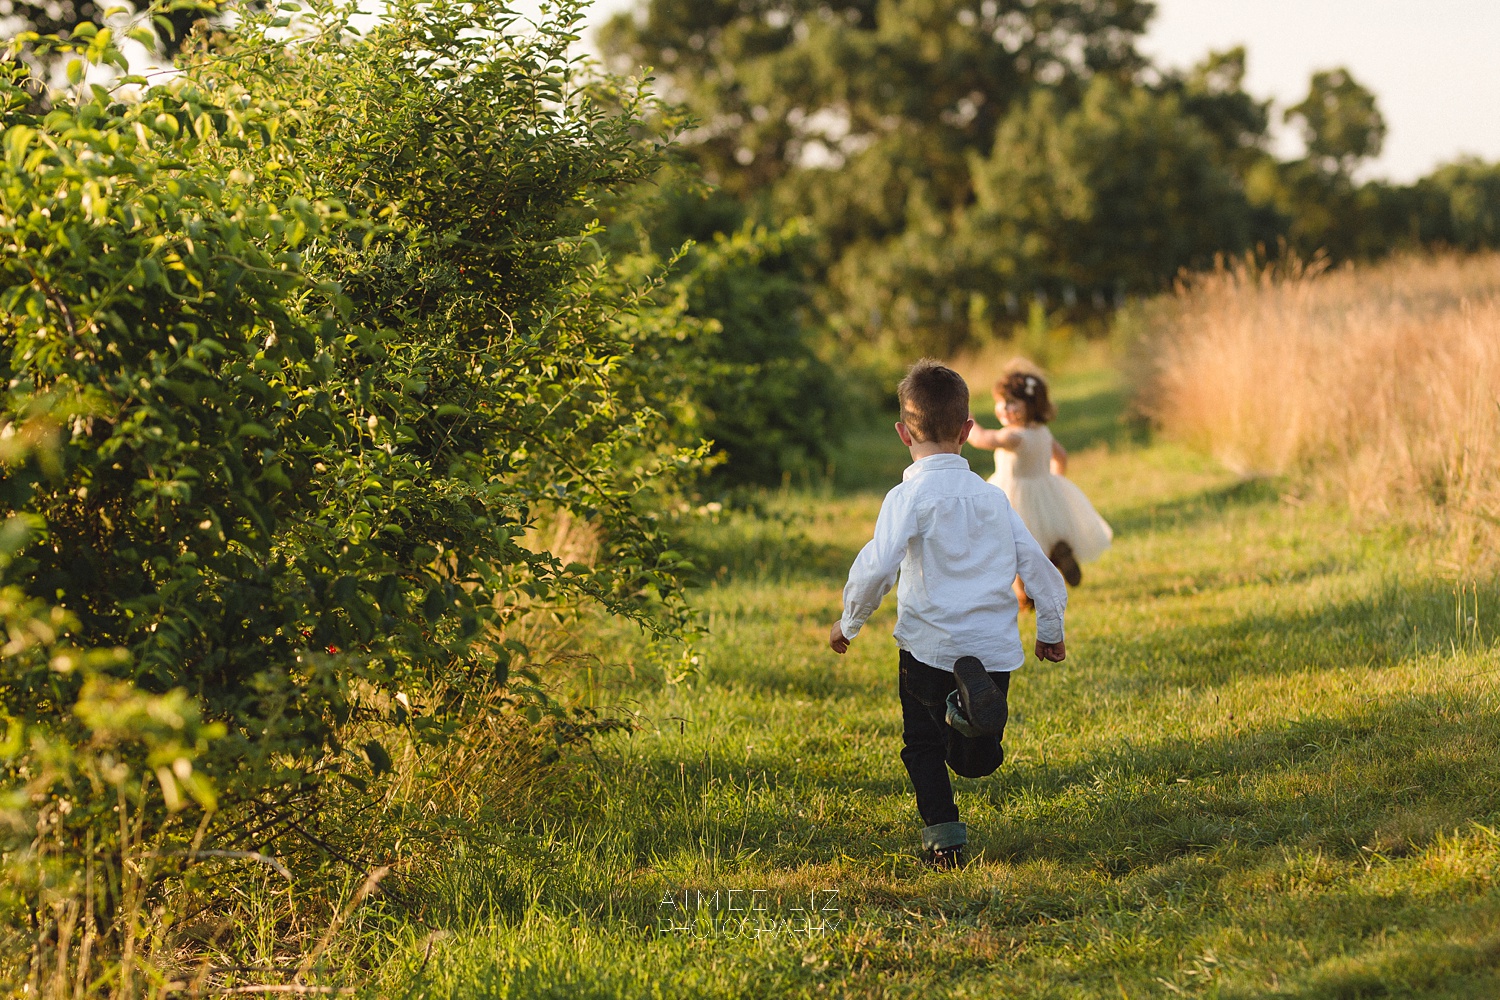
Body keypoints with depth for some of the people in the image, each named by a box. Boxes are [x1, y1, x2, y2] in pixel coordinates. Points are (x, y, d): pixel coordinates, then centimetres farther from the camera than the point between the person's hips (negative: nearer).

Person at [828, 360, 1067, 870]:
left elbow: (877, 566, -18)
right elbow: (1034, 563, 9)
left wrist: (848, 623, -3)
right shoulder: (992, 497, 7)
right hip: (994, 646, 3)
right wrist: (1051, 630, 23)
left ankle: (944, 839, 1)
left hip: (929, 645, -3)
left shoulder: (909, 497, -9)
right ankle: (976, 702, -20)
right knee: (975, 760, 12)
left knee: (923, 745, 16)